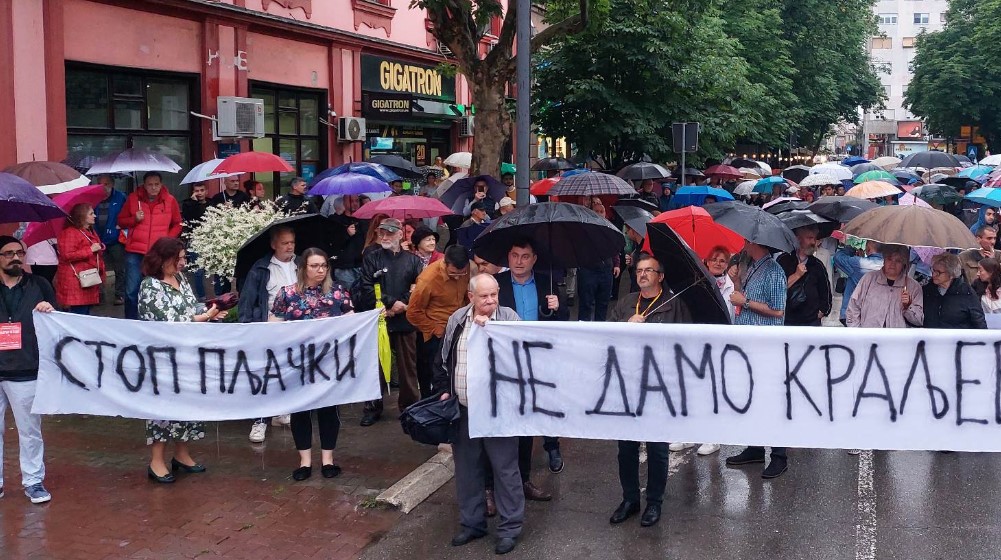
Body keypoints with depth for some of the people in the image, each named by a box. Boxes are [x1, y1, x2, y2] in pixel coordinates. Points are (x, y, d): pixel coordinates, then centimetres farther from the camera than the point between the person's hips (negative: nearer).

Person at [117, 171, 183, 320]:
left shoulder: (170, 201, 5)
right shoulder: (133, 198, 6)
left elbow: (177, 225, 14)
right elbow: (121, 221, 13)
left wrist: (168, 239, -1)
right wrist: (134, 219, -7)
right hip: (135, 252, 0)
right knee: (131, 290, 0)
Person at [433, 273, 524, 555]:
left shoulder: (508, 317, -5)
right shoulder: (457, 320, 5)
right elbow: (443, 360, 13)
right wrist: (443, 391, 4)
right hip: (462, 408, 4)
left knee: (505, 468, 3)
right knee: (467, 468, 14)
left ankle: (510, 527, 14)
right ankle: (472, 522, 28)